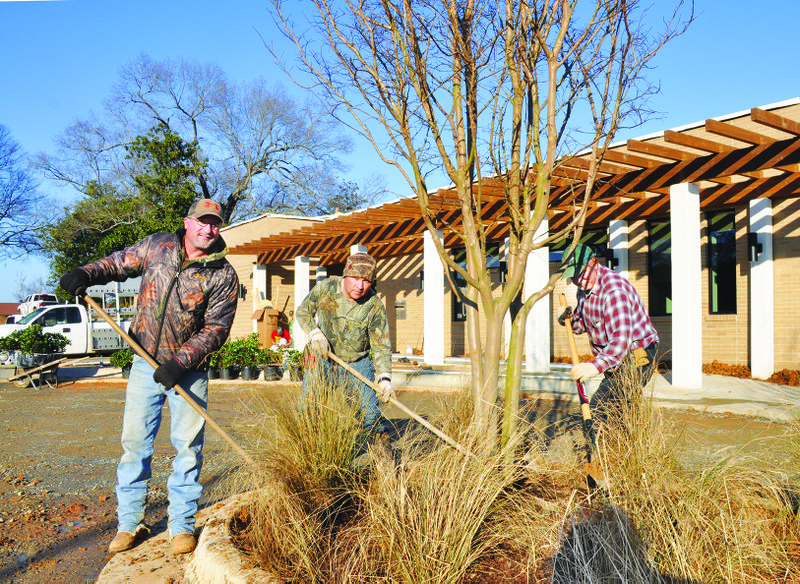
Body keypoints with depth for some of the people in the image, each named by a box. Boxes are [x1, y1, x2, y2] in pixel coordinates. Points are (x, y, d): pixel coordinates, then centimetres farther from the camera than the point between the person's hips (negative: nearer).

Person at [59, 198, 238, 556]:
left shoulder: (223, 275, -9)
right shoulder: (157, 246, 0)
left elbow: (216, 329, -11)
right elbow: (119, 263, 14)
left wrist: (179, 363, -20)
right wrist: (86, 274, -7)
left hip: (188, 371, -2)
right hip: (146, 364, 2)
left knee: (188, 446, 2)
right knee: (134, 442, 6)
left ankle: (181, 526, 16)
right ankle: (130, 523, 20)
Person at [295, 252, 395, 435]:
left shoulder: (375, 307, -19)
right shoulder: (324, 288, -15)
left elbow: (381, 347, -16)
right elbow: (302, 312, 1)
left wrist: (384, 379, -30)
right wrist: (315, 334, -18)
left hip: (357, 364, -1)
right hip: (322, 359, 1)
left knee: (369, 413, -10)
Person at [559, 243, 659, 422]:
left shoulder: (614, 289, -26)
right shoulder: (585, 287, 5)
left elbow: (622, 338, -35)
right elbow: (582, 324, 13)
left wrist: (596, 366, -46)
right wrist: (571, 319, -11)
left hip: (636, 358, -10)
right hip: (614, 358, 10)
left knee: (596, 411, -20)